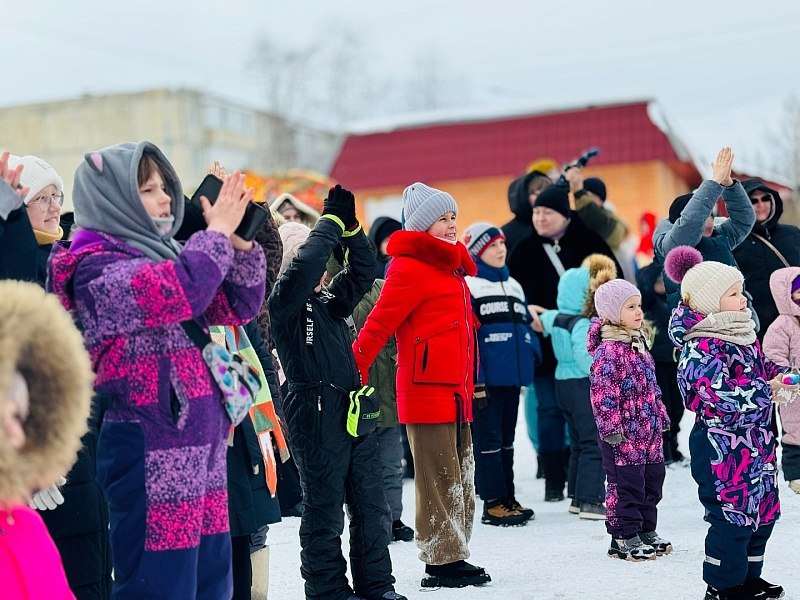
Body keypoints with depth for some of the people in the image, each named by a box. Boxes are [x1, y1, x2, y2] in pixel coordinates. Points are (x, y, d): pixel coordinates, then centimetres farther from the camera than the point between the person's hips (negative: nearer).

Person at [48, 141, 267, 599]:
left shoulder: (163, 254, 16)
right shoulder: (97, 267, -9)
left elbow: (240, 306, 17)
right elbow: (178, 291, -27)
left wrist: (240, 242, 1)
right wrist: (217, 232, -12)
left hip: (203, 445, 9)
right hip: (153, 454, -9)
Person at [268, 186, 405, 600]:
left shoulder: (329, 300, 17)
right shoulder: (284, 301, -6)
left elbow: (362, 271, 17)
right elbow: (306, 261, -22)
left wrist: (350, 228, 5)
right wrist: (333, 220, -12)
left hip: (352, 408, 8)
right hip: (315, 412, -8)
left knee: (371, 503, 10)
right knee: (324, 507, 0)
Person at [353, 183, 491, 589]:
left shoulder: (450, 267, 19)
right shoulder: (410, 267, -9)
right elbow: (379, 323, -16)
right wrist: (355, 370, -24)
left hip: (455, 388, 9)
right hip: (427, 385, -9)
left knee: (461, 477, 13)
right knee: (439, 479, -4)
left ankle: (455, 557, 21)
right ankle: (441, 563, 4)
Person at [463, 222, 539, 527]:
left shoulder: (513, 285, 17)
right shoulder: (468, 285, -8)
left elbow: (526, 325, 21)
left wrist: (533, 354, 7)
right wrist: (474, 378, -17)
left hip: (512, 375, 8)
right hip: (485, 377, -8)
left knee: (507, 438, 14)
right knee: (488, 440, -2)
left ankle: (509, 498, 22)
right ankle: (493, 503, 3)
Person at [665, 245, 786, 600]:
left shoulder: (742, 335, 9)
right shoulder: (700, 349, -21)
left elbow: (761, 367, 23)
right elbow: (723, 398, -28)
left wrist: (784, 372, 3)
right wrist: (769, 390, -21)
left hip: (756, 443, 10)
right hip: (722, 447, -10)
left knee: (762, 511, 17)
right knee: (733, 516, -3)